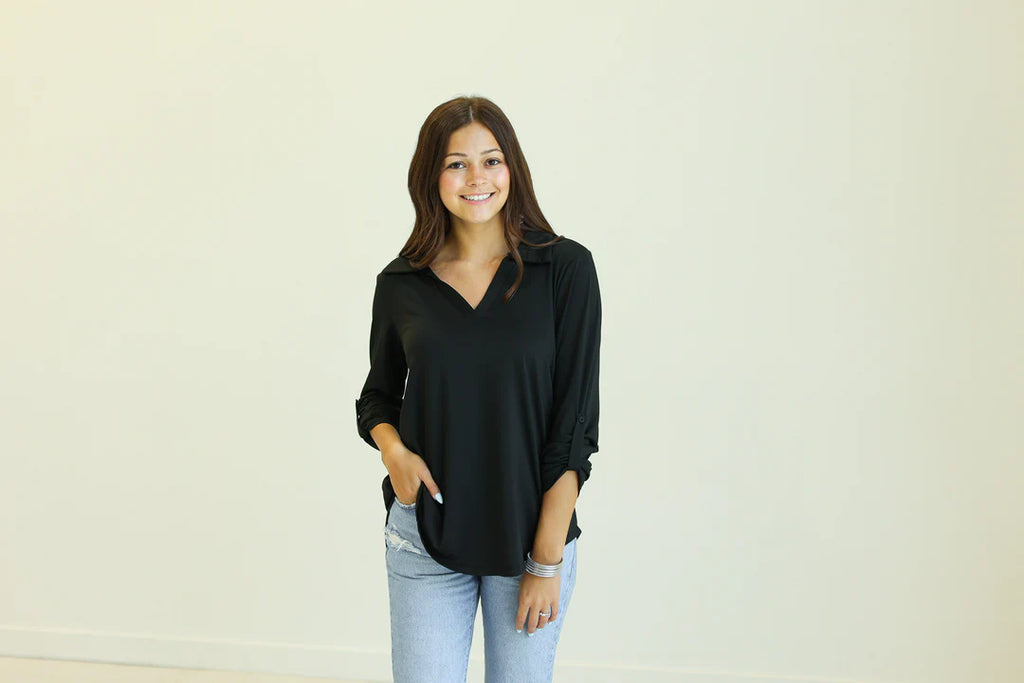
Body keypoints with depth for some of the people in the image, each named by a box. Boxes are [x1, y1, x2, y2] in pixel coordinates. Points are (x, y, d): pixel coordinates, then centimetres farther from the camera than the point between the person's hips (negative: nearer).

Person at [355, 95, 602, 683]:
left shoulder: (565, 268, -6)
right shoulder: (400, 284, 1)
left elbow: (575, 424, -8)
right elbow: (377, 397, 15)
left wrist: (547, 561, -10)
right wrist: (392, 448, -8)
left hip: (534, 535, -1)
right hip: (425, 536, 2)